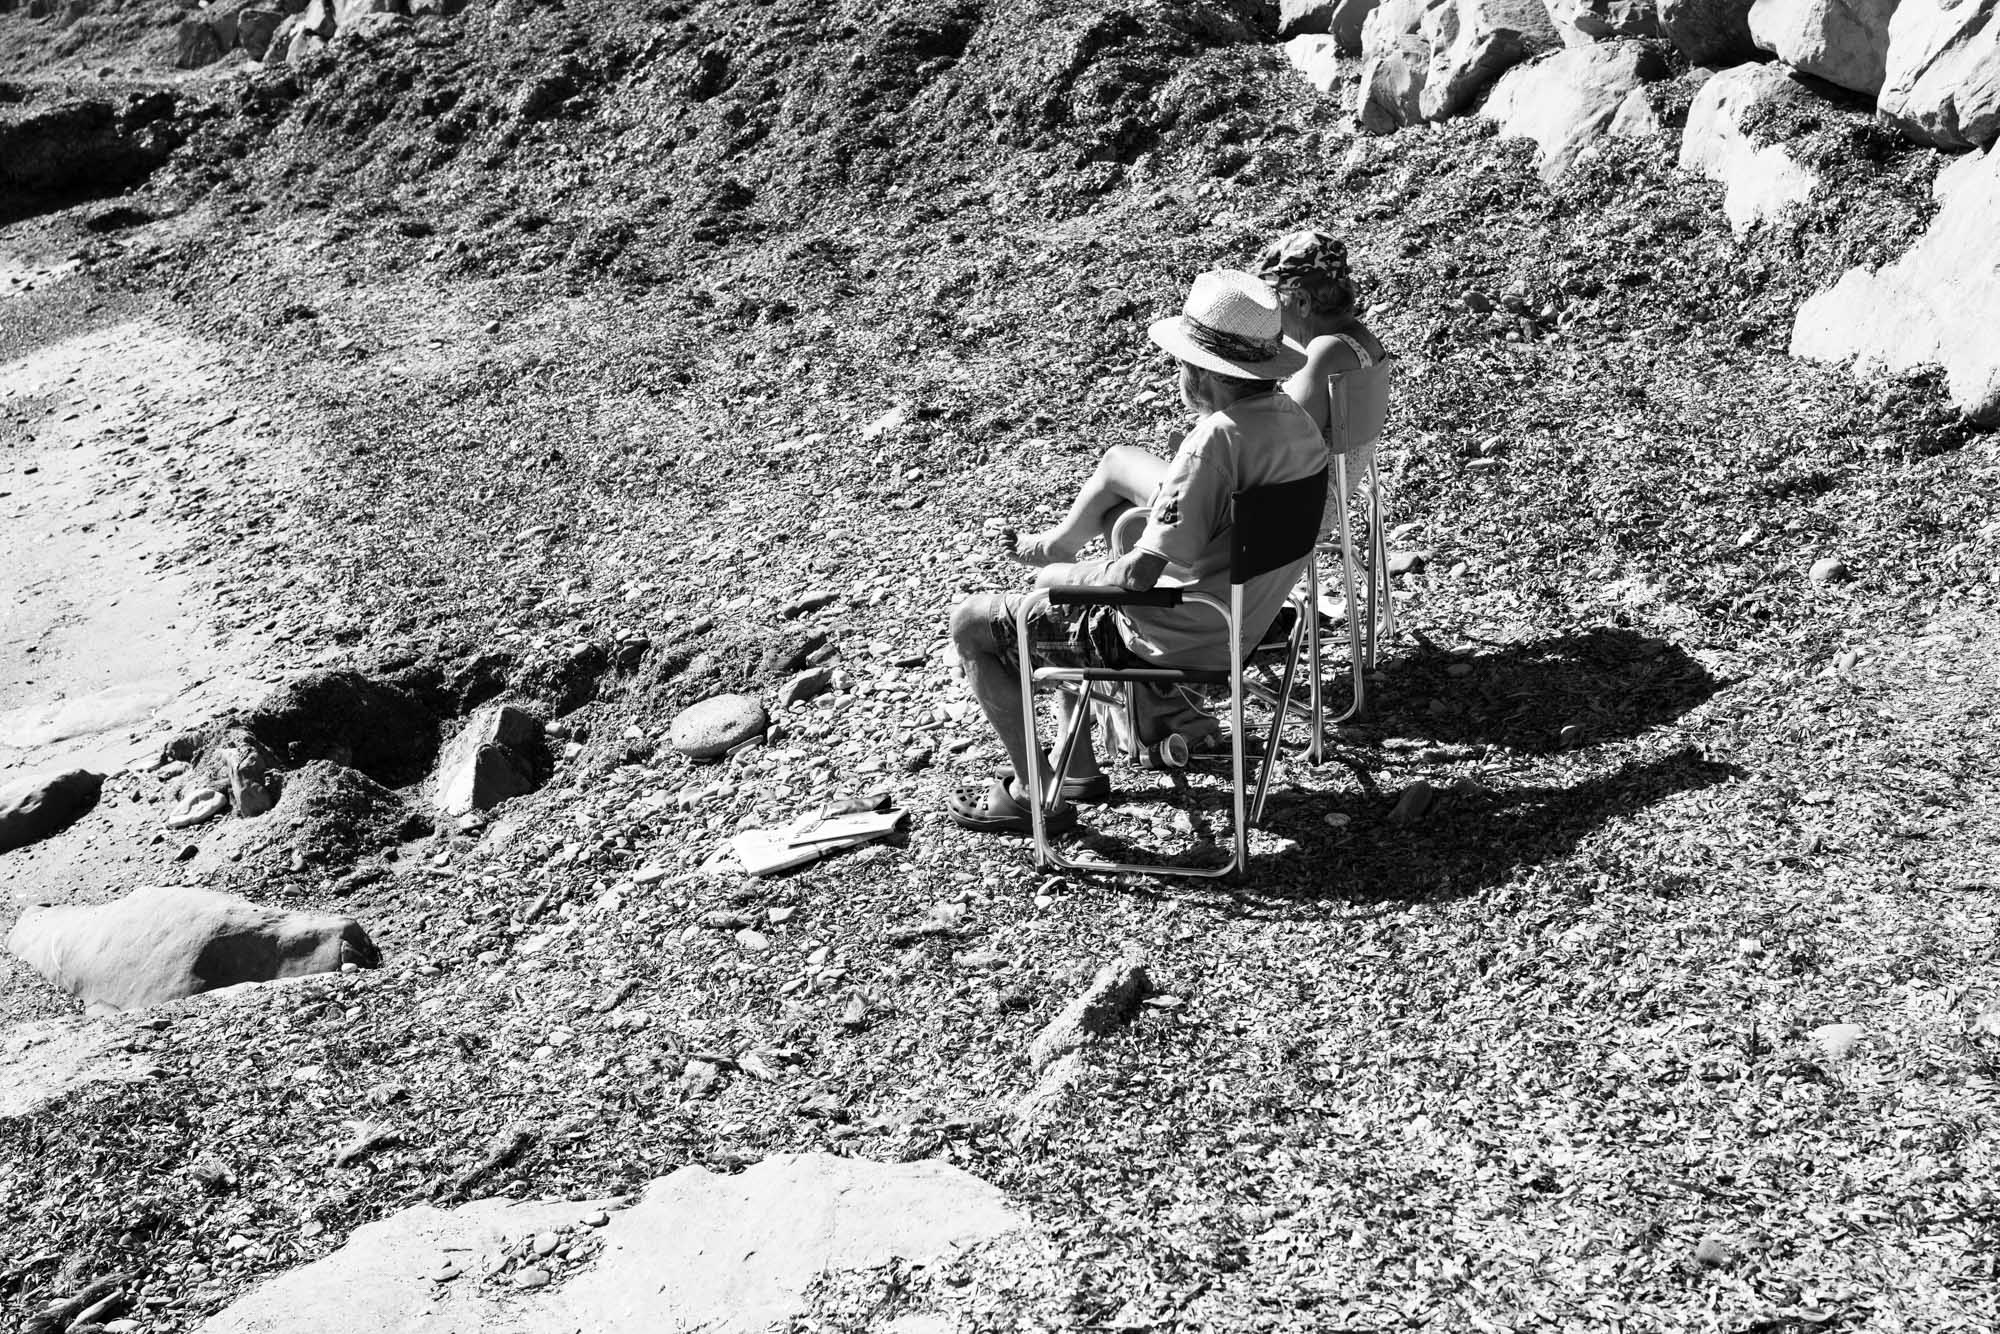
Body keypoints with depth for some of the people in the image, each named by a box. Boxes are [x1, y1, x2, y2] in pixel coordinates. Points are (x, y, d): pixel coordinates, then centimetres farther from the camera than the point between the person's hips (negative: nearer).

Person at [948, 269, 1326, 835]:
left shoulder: (1216, 440, -30)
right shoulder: (1294, 418, -2)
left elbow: (1138, 575, -29)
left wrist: (1058, 576, -9)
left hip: (1170, 642, -9)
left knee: (972, 625, 5)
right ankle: (1078, 770, 33)